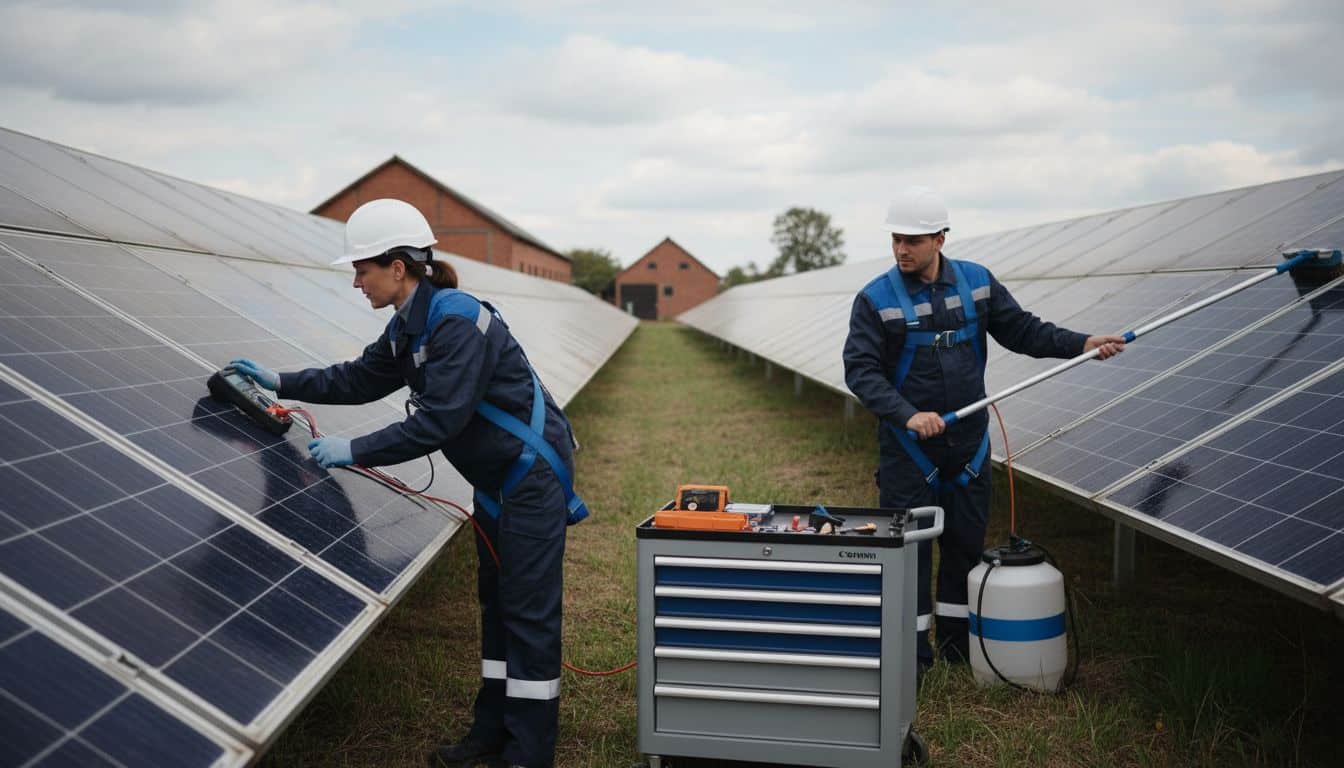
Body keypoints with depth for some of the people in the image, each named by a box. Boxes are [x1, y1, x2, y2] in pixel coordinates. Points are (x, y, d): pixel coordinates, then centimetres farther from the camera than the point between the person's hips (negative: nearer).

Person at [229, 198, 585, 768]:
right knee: (495, 601, 15)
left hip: (533, 473, -10)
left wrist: (354, 452, -21)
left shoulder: (457, 321, -25)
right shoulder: (408, 326, 5)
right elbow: (361, 379, 18)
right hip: (497, 478, 10)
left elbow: (437, 422, -27)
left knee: (527, 611, -4)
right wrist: (282, 383, 13)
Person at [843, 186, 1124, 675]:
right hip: (907, 445, -4)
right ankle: (912, 649, 12)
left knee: (966, 539, 12)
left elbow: (1021, 330, 10)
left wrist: (1082, 345, -1)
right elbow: (860, 369, -15)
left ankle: (958, 641, 27)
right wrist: (908, 415, -27)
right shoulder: (876, 299, -9)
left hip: (968, 440, 4)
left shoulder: (977, 282, 3)